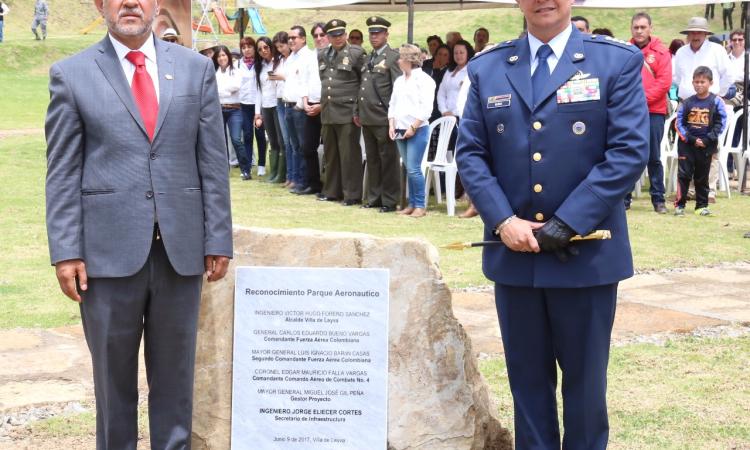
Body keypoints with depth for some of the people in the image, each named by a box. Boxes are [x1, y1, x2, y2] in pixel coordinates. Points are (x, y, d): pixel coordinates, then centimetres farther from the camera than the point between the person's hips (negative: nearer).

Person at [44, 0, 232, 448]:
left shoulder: (196, 68, 8)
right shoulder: (71, 74, 2)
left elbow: (213, 161, 6)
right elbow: (63, 172, 0)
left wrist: (218, 240, 2)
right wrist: (65, 252, -7)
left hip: (181, 248, 2)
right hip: (109, 251, -1)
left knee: (175, 371, 10)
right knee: (113, 372, 9)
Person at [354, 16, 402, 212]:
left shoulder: (393, 57, -6)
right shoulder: (367, 58, 18)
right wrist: (358, 112, 17)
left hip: (383, 118, -8)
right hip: (366, 118, 8)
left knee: (388, 160, -2)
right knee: (372, 160, 12)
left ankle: (389, 201, 3)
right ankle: (374, 198, 20)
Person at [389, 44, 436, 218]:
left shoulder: (423, 79, -7)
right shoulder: (399, 81, 16)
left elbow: (426, 108, -13)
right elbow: (392, 104, 19)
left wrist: (413, 127, -16)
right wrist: (391, 125, 6)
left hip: (417, 130, -7)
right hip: (400, 130, 7)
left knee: (413, 168, -9)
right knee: (408, 169, 9)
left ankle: (420, 205, -1)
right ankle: (412, 204, 14)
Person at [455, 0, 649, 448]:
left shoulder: (617, 62, -2)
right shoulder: (487, 68, 7)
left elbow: (629, 152, -9)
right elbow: (471, 153, 5)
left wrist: (566, 223, -15)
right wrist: (502, 220, -10)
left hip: (586, 254, -2)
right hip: (513, 253, 3)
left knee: (585, 377, 8)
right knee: (527, 376, 11)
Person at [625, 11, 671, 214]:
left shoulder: (661, 52, 2)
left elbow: (664, 83, -5)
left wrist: (642, 99, -13)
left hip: (653, 112, -1)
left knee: (654, 157, 3)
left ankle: (658, 199, 8)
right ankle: (624, 198, 11)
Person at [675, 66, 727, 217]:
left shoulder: (716, 102, -3)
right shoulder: (687, 102, 0)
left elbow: (720, 123, -4)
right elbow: (679, 123, 0)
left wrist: (708, 140, -12)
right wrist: (691, 139, -11)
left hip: (707, 146, 0)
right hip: (687, 144, 0)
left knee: (702, 177, 10)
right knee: (684, 174, -4)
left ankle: (701, 206, 18)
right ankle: (679, 205, 1)